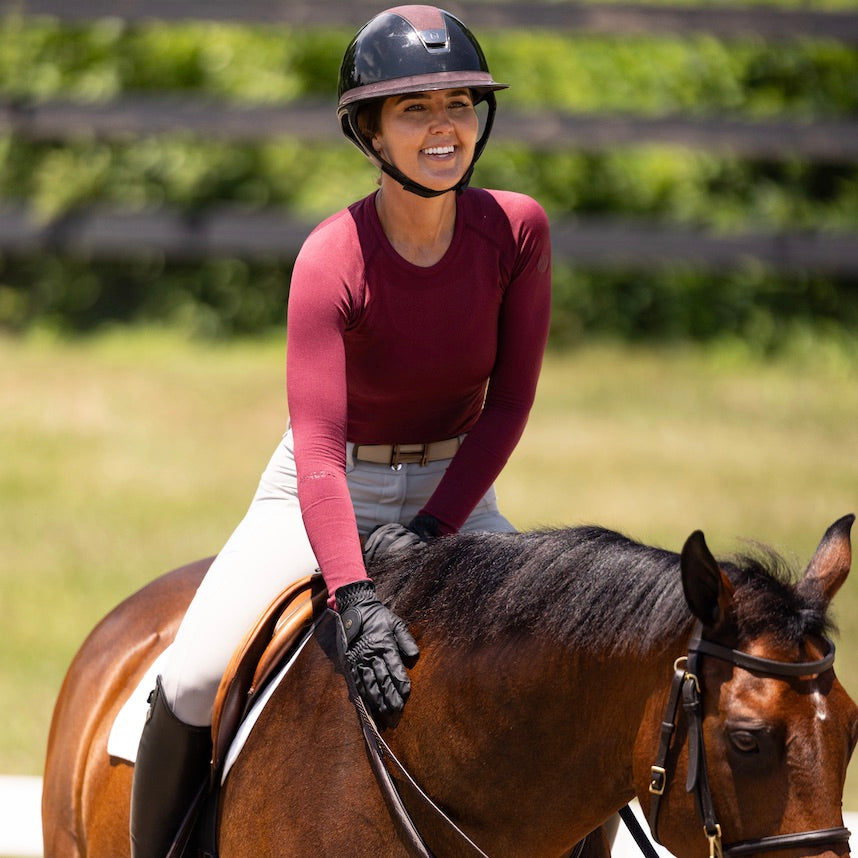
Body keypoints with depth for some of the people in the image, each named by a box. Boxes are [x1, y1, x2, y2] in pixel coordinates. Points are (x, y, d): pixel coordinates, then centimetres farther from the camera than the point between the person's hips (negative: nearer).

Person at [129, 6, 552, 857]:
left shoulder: (517, 229, -14)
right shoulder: (333, 260, -24)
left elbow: (510, 402, -8)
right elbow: (318, 450, -31)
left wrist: (434, 528, -20)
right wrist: (356, 600, -44)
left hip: (452, 491, 3)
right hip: (327, 493, -3)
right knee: (193, 684, -21)